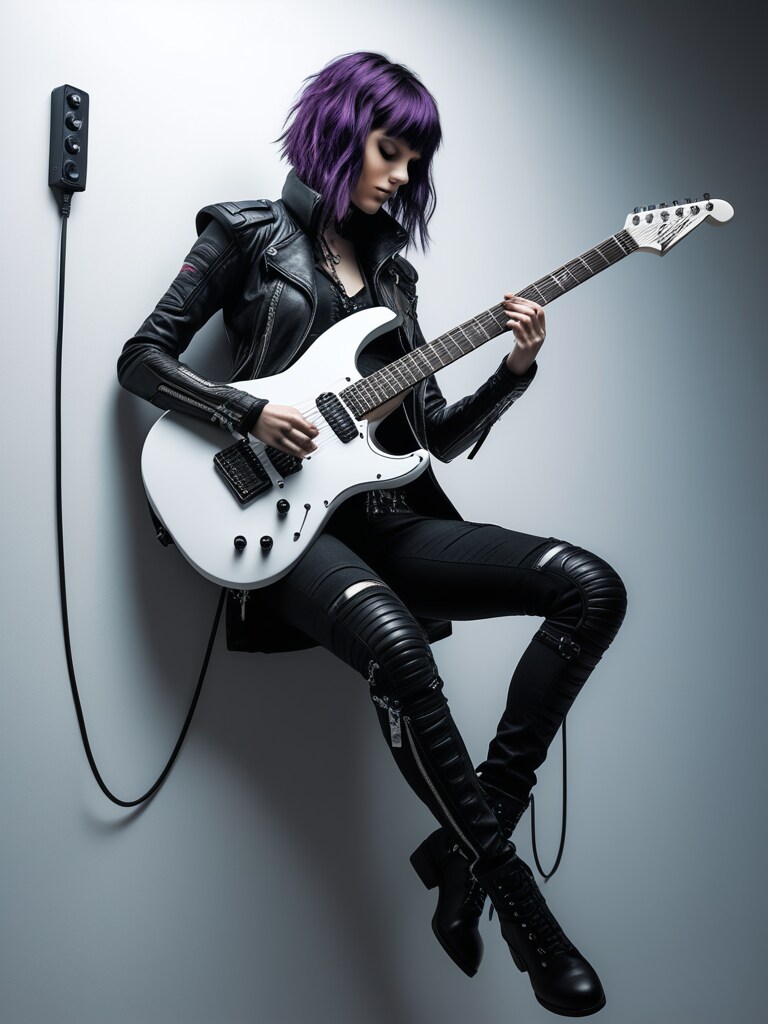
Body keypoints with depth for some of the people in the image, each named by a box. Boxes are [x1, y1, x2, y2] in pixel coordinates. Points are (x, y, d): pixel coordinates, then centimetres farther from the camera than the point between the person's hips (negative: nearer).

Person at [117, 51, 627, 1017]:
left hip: (383, 513, 6)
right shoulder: (249, 232, 7)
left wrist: (513, 371, -1)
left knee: (592, 587, -12)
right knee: (396, 646, -37)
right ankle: (515, 898, -18)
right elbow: (142, 358, 1)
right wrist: (252, 412, -13)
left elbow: (440, 434, 16)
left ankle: (467, 841, -12)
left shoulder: (391, 267, 21)